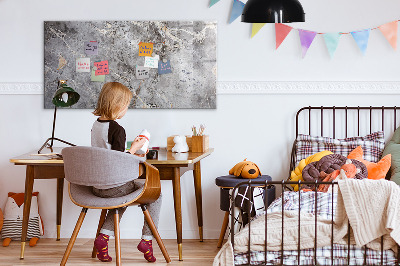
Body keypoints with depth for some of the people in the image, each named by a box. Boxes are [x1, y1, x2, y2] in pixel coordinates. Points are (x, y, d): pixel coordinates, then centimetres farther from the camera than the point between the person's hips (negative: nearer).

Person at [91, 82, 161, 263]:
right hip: (114, 186, -8)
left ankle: (104, 236, 18)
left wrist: (130, 154, 19)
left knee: (123, 195, 35)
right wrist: (134, 148, -8)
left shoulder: (95, 125, 6)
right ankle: (147, 239, 9)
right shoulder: (117, 129, -20)